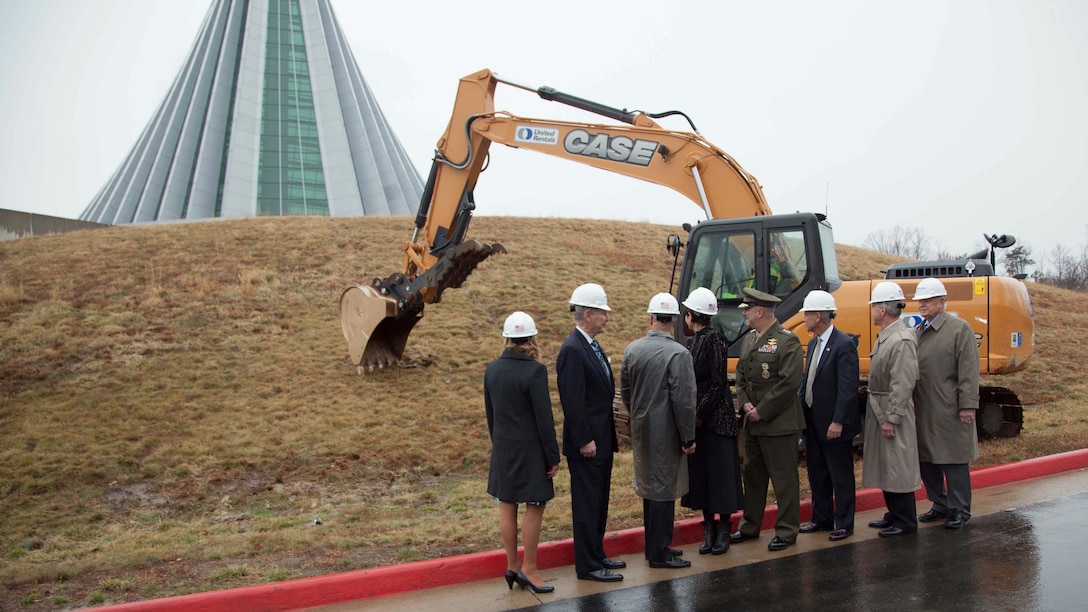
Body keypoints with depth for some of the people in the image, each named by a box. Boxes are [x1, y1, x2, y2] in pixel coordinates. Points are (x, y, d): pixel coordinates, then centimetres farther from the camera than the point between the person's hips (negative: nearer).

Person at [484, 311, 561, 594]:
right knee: (535, 507, 5)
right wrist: (553, 457, -8)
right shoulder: (535, 371, -17)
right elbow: (544, 418, -16)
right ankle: (529, 569, 10)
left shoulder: (492, 369, 0)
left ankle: (512, 566, 23)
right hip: (530, 449, -6)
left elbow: (490, 412, 9)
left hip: (503, 448, 6)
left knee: (507, 506, 12)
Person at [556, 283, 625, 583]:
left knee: (599, 501, 18)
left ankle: (597, 554, 30)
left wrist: (607, 436, 16)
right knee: (586, 503, 1)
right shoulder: (572, 350, -19)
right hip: (587, 444, -10)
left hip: (602, 440, 10)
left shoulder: (593, 346, 12)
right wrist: (584, 441, -21)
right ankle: (587, 565, 10)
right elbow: (572, 401, -22)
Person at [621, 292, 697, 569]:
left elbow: (624, 392, 9)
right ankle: (659, 554, 10)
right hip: (666, 434, -6)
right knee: (664, 490, 2)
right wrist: (688, 438, -9)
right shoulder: (678, 354, -18)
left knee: (650, 487, 18)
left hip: (641, 432, 7)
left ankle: (655, 546, 30)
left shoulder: (632, 349, 1)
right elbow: (683, 401, -18)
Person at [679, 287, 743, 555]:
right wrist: (693, 414, 6)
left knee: (720, 472, 2)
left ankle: (723, 531, 12)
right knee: (701, 474, 12)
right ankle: (709, 529, 21)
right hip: (698, 418, 9)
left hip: (716, 418, -9)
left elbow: (717, 384, -17)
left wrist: (700, 415, -16)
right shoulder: (698, 339, 10)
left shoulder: (714, 339, -15)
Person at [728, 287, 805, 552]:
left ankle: (787, 531, 13)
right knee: (752, 475, 16)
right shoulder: (748, 340, 12)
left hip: (779, 423, -8)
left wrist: (762, 411, -16)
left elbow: (789, 383, -19)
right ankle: (750, 526, 27)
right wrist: (745, 404, -2)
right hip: (753, 423, 8)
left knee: (784, 478, 2)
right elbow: (740, 376, 15)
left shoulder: (787, 341, -13)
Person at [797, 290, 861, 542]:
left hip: (834, 424, -8)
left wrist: (838, 421, -22)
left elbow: (848, 388, -20)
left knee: (840, 474, 4)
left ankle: (844, 523, 15)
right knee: (816, 472, 16)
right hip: (813, 420, 9)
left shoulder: (844, 345, -17)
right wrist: (803, 412, 9)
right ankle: (822, 518, 29)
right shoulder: (813, 343, 10)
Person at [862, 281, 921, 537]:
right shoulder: (883, 337, 11)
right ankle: (894, 514, 28)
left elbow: (903, 384, -21)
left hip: (893, 413, -10)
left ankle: (905, 521, 9)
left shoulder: (902, 340, -19)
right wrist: (877, 414, 14)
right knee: (884, 466, 17)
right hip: (878, 411, 10)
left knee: (898, 467, -1)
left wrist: (891, 418, -21)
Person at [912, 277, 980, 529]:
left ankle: (959, 510, 13)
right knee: (926, 460, 12)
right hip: (922, 411, 6)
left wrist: (967, 405, -15)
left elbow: (968, 371, -10)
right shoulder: (916, 332, 13)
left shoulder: (960, 328, -5)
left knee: (954, 460, 1)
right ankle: (940, 505, 27)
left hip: (949, 411, -6)